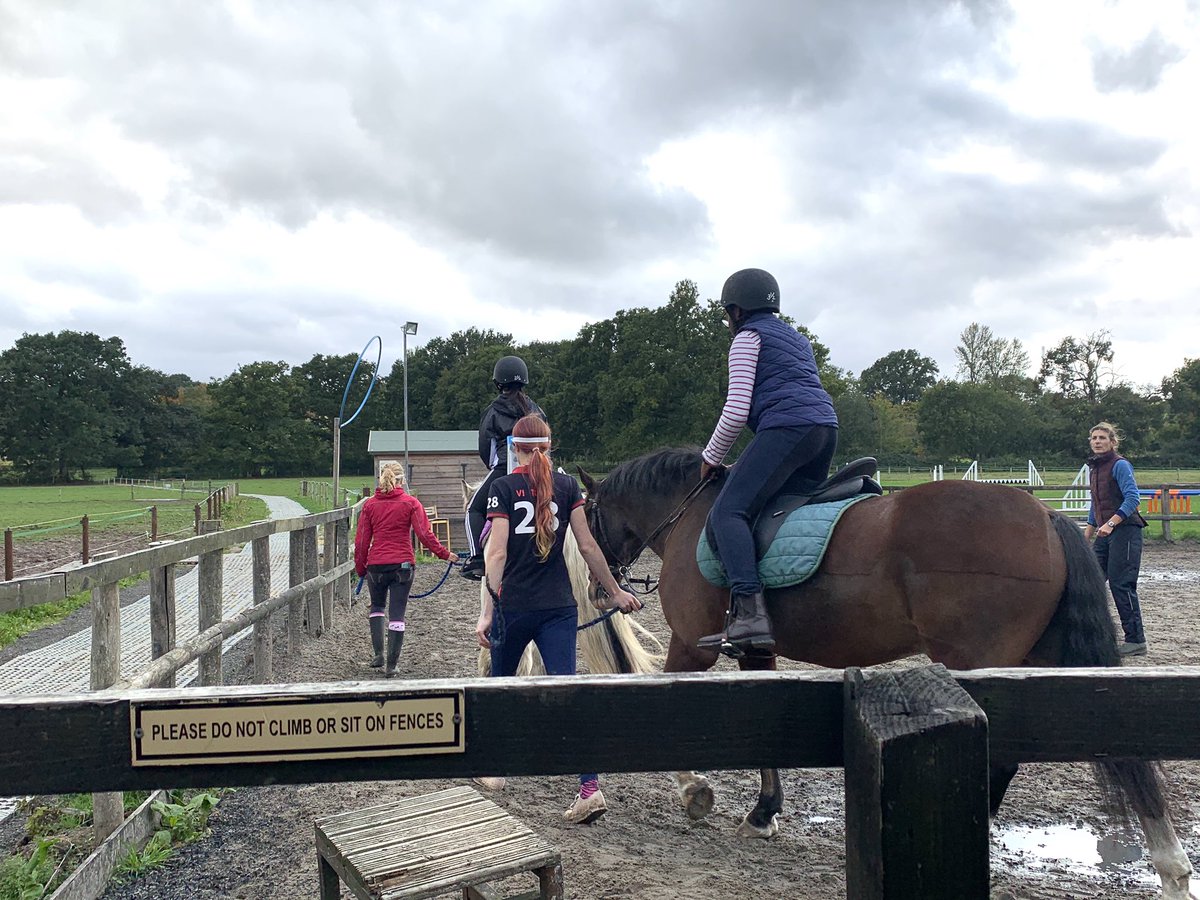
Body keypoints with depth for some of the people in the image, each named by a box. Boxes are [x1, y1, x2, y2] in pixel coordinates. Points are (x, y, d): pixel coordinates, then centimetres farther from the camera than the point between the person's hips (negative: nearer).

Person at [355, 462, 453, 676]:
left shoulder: (370, 504, 3)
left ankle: (378, 654, 13)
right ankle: (391, 664, 4)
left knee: (377, 606, 23)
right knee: (397, 614, 4)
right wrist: (443, 554, 1)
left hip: (376, 565, 2)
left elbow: (361, 540, 4)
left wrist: (360, 568, 13)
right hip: (403, 565, -1)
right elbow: (425, 534, -8)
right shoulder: (411, 503, -2)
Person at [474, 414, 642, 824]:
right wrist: (616, 592, 12)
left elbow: (497, 553, -10)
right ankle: (590, 787, -12)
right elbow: (588, 547, 2)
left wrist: (486, 612, -8)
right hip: (559, 606, 2)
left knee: (500, 684, 19)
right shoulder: (567, 485, 3)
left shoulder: (503, 488, -5)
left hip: (514, 606, -2)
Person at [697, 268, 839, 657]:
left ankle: (749, 612, -37)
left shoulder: (748, 336, 7)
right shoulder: (797, 338, 32)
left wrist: (711, 458, 10)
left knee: (728, 512, -19)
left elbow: (736, 411, -4)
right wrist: (747, 465, 39)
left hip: (785, 427, -9)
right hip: (826, 428, 9)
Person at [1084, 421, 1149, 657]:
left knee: (1121, 584, -8)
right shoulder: (1094, 468, 16)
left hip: (1124, 530, -9)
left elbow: (1132, 498, -20)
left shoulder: (1120, 465, -9)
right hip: (1104, 534, 9)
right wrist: (1086, 538, 22)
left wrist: (1110, 523, -29)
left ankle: (1136, 640, 0)